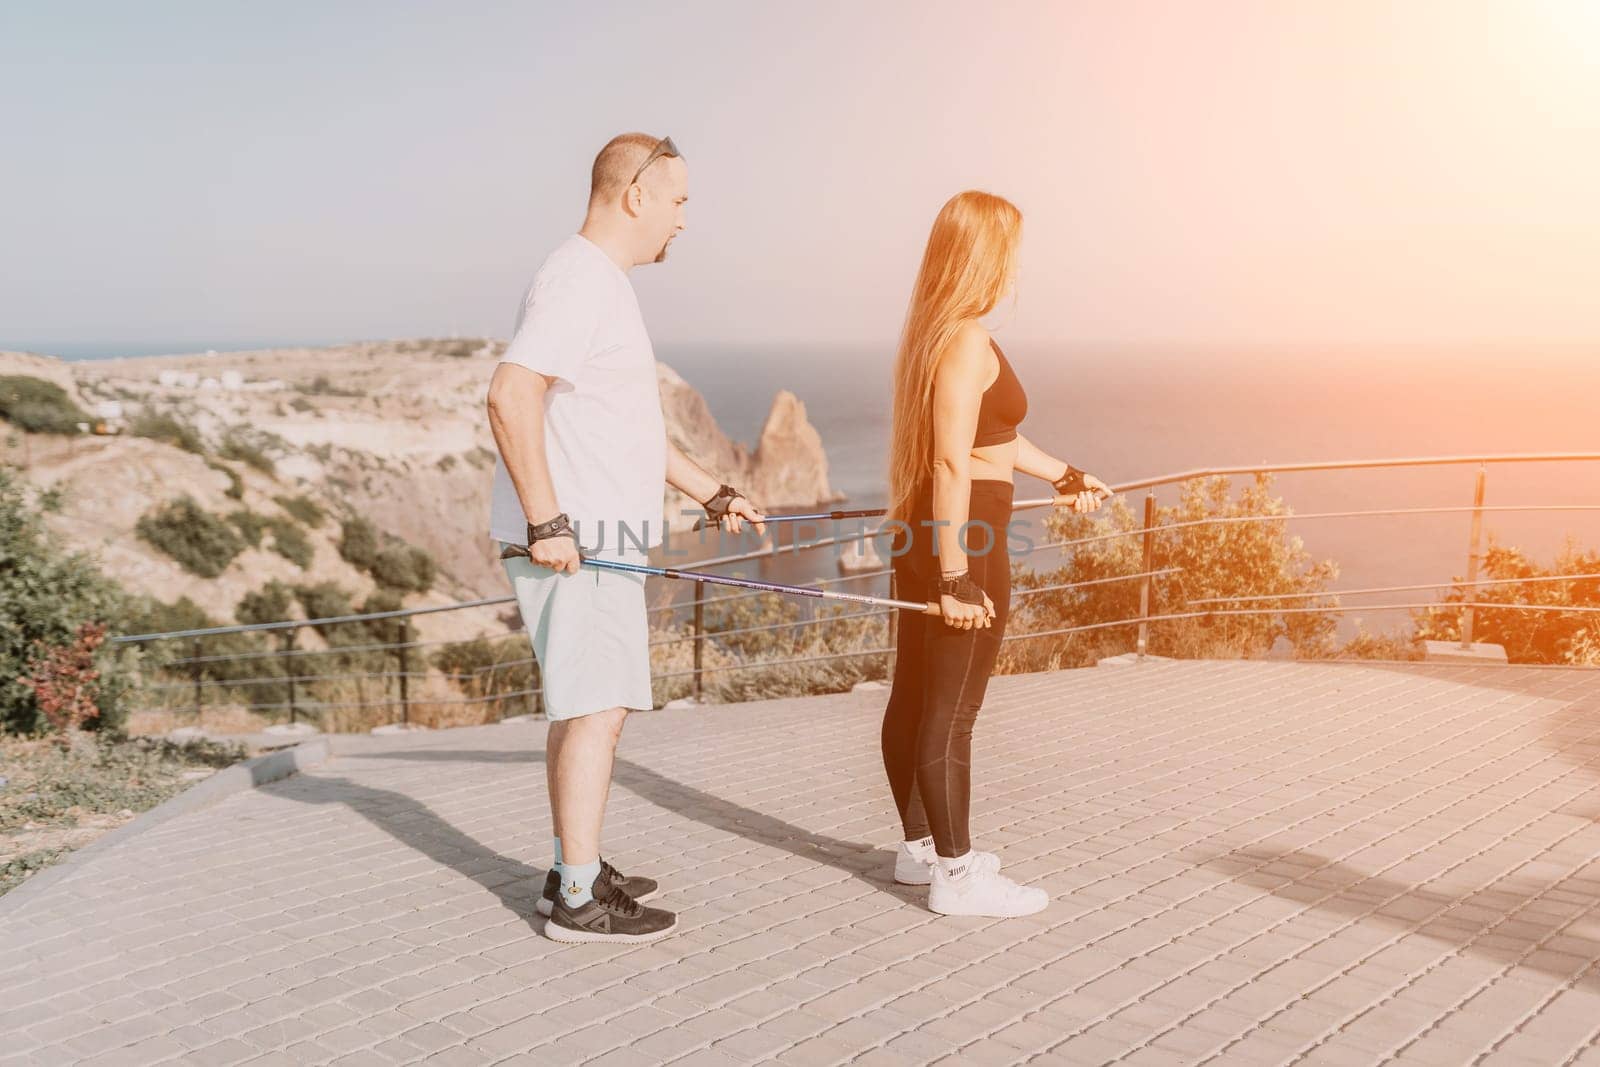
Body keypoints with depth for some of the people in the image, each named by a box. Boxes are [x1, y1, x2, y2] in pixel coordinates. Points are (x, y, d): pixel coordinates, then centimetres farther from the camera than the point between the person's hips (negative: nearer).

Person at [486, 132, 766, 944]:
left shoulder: (601, 283, 20)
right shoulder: (579, 281, -13)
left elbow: (625, 424, 27)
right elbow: (510, 397, -26)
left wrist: (711, 494, 26)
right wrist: (545, 520, -27)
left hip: (590, 538, 11)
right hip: (571, 541, -11)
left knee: (580, 707, 16)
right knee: (597, 710, -7)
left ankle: (574, 870, 27)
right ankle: (580, 901, 1)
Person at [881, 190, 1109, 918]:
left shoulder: (932, 334, 14)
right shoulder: (968, 342, -16)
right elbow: (953, 464, -23)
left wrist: (1061, 475, 35)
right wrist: (958, 575, -24)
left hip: (924, 534, 10)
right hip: (966, 541, -10)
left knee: (914, 696, 16)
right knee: (952, 711, -3)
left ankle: (919, 845, 30)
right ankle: (956, 875, 7)